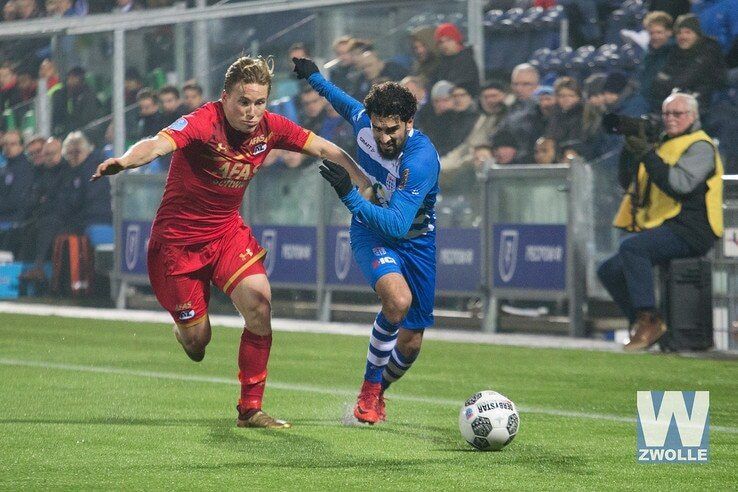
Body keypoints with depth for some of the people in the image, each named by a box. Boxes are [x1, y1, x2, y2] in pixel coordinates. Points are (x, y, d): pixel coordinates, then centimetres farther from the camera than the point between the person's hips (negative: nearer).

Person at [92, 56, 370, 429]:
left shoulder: (269, 127, -8)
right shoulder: (203, 123, -26)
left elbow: (323, 148, 4)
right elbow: (158, 144, -43)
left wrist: (363, 183, -2)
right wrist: (124, 161, -63)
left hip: (227, 230, 5)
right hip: (177, 238, -5)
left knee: (259, 301, -17)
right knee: (197, 340, -1)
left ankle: (250, 408, -3)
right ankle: (186, 328, 40)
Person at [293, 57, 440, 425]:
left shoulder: (422, 159, -32)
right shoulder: (364, 121, -17)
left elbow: (397, 224, -39)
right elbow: (348, 103, 11)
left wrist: (349, 196, -46)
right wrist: (315, 77, 24)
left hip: (415, 239, -1)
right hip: (370, 232, 1)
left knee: (411, 343, 2)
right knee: (397, 300, -31)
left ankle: (378, 390, 36)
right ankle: (369, 387, -12)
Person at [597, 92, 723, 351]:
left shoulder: (700, 146, -5)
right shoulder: (664, 144, 22)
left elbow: (681, 184, -23)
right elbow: (628, 182, 19)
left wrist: (647, 155, -23)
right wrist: (631, 150, 3)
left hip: (690, 232, -10)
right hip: (662, 230, 10)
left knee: (631, 246, -32)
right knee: (609, 271, 4)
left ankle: (649, 319, -31)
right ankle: (642, 325, 2)